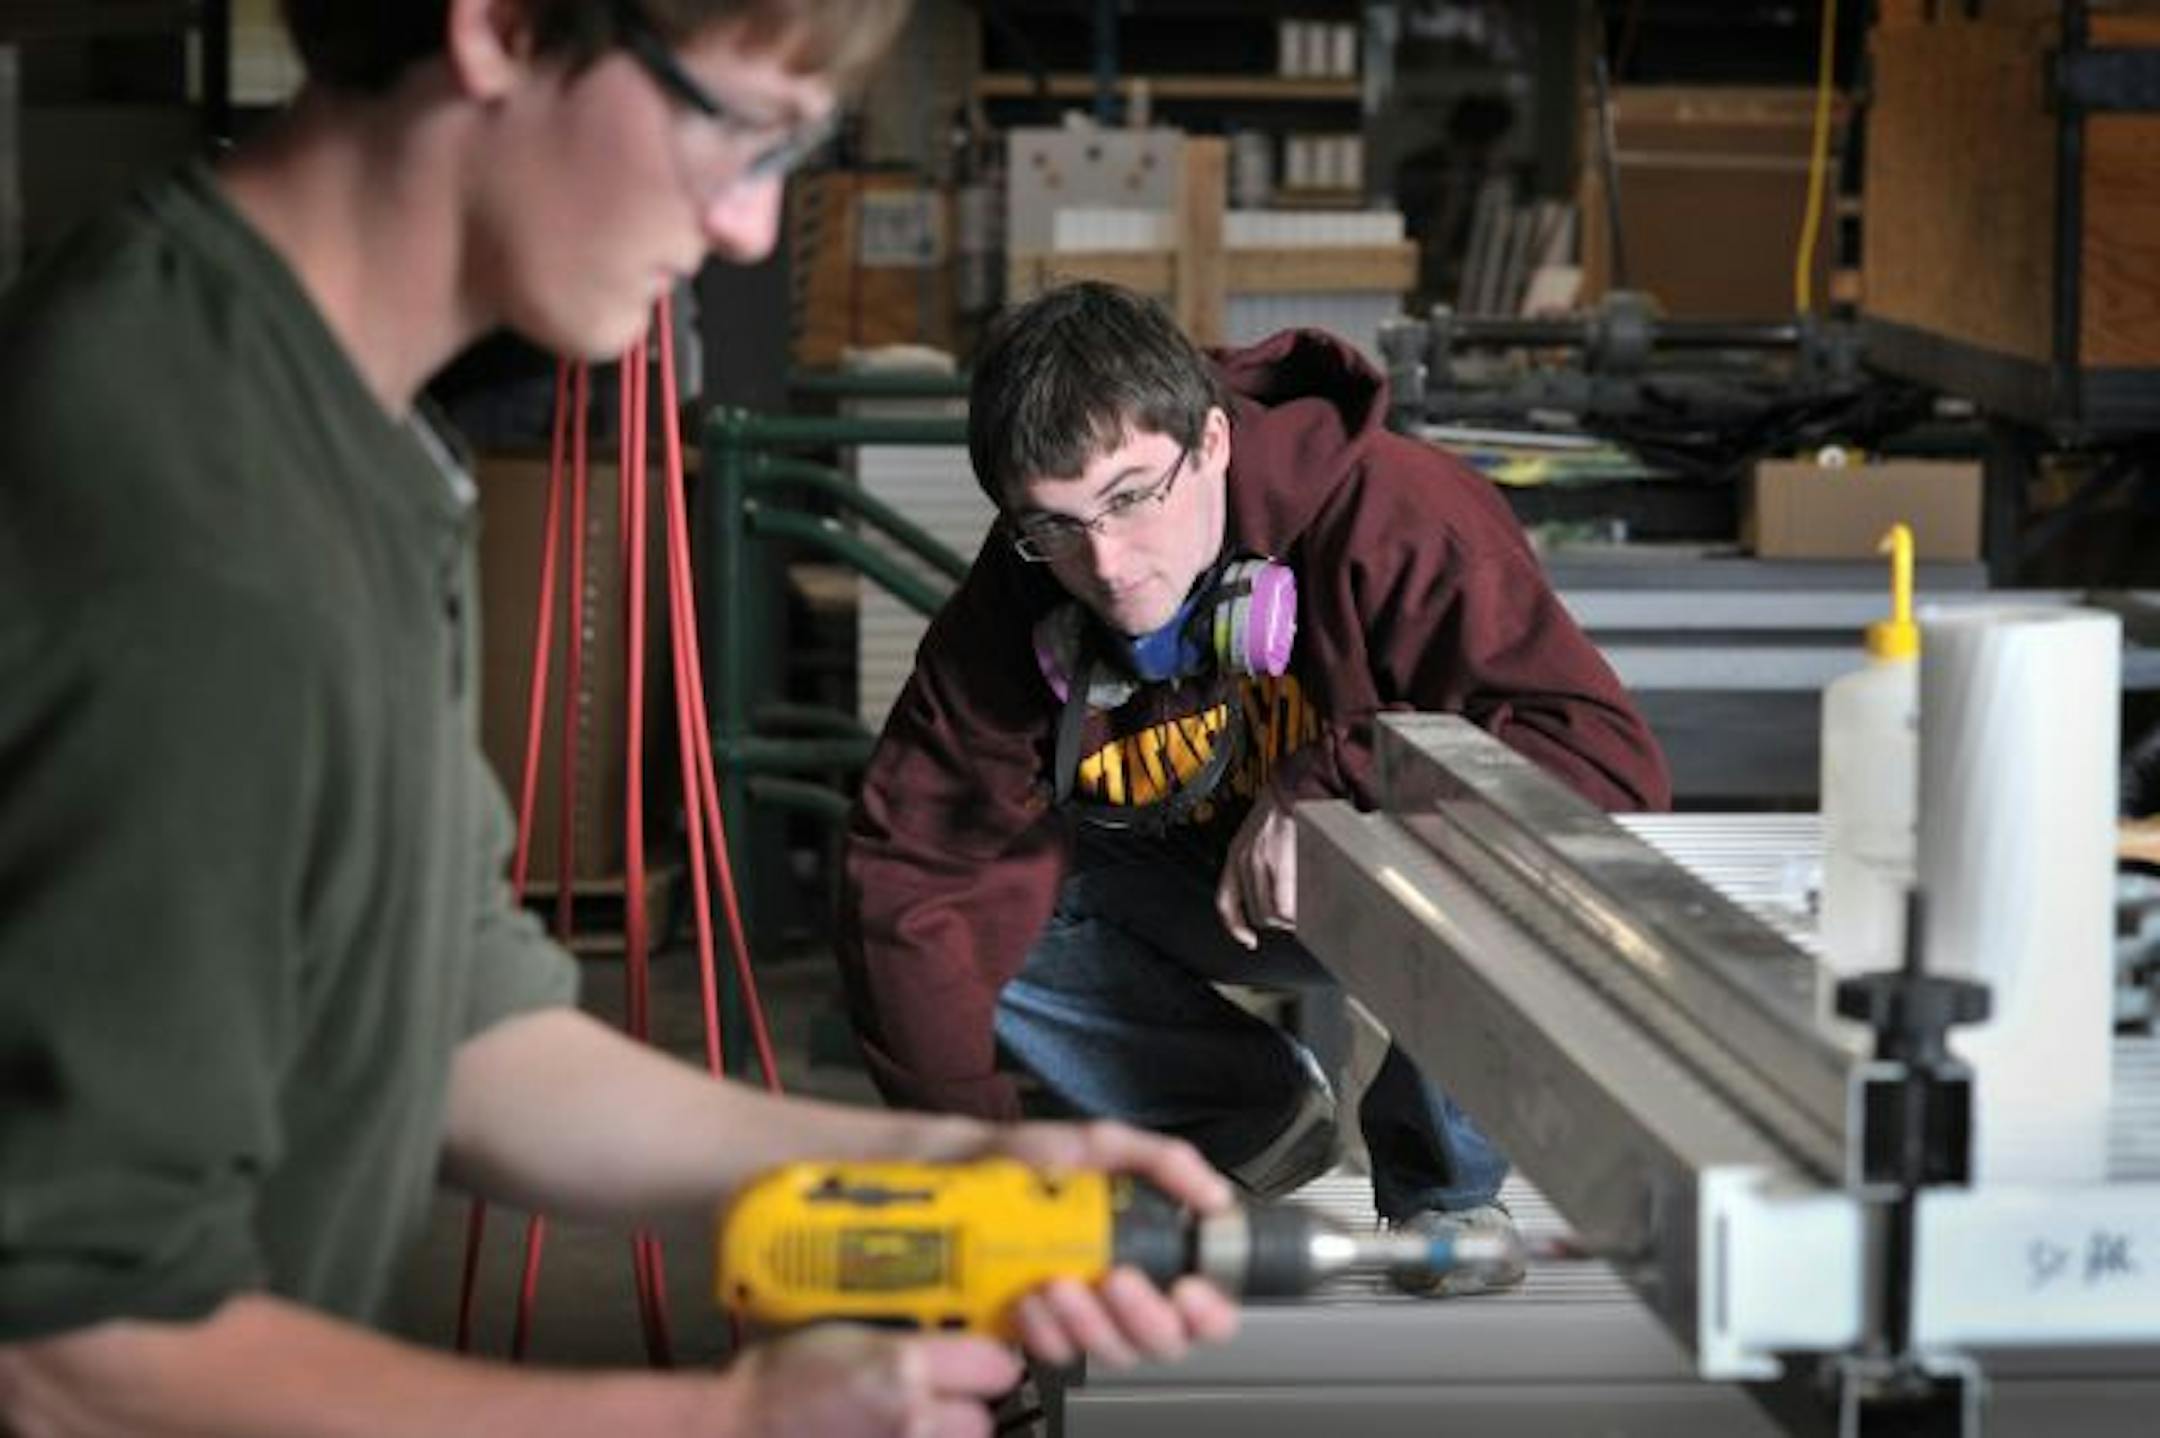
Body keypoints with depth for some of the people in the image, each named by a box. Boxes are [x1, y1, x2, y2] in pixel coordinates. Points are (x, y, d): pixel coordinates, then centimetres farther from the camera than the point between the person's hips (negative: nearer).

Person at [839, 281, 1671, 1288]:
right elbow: (909, 875, -16)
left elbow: (1614, 759, -38)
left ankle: (1440, 1187, -7)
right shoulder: (1013, 610, -20)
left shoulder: (1391, 515, -33)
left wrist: (1324, 784, -40)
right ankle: (1257, 1111, 7)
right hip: (1190, 886, 4)